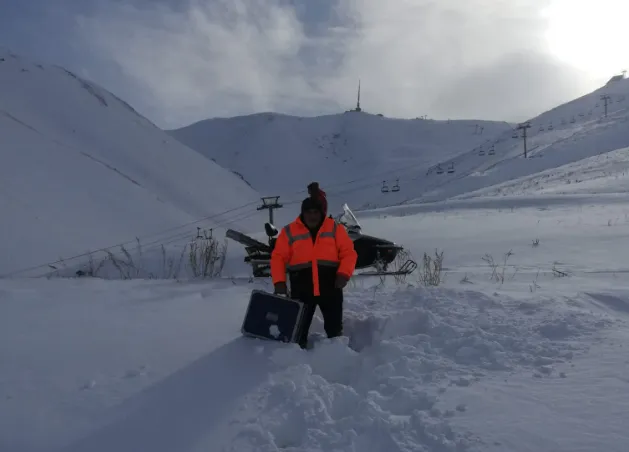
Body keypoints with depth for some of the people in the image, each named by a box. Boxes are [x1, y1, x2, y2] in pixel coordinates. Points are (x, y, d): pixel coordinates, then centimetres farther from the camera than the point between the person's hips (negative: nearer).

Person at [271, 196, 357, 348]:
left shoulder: (335, 228, 5)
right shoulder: (289, 231, 4)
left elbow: (348, 252, 1)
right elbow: (278, 257, 2)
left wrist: (344, 274, -15)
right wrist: (279, 282, -11)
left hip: (330, 286, 0)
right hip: (301, 287, 0)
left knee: (334, 326, 11)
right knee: (299, 326, 5)